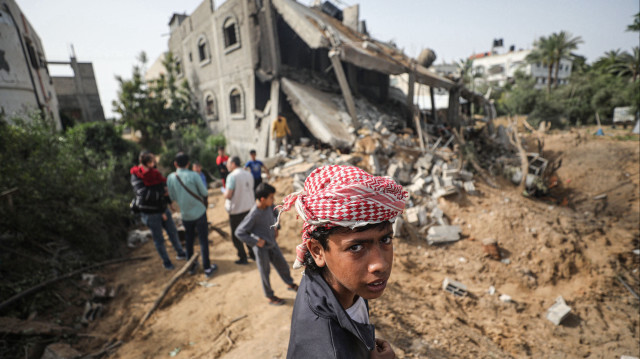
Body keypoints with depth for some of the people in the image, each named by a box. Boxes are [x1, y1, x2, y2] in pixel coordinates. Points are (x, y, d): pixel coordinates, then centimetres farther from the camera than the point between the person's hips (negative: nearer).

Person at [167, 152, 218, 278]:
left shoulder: (171, 178, -4)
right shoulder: (193, 175, -15)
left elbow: (173, 197, 6)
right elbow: (205, 193, -9)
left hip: (185, 214, 4)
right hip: (199, 212, -3)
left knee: (189, 240, 18)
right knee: (203, 240, 5)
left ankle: (191, 266, 30)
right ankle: (207, 268, 11)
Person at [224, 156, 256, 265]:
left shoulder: (232, 176, -18)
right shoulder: (249, 174, 4)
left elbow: (228, 195, -22)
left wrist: (224, 192, 1)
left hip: (236, 210, -7)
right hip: (249, 208, 7)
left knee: (236, 236, 9)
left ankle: (243, 258, 17)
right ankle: (253, 254, 30)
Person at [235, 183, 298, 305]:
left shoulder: (268, 206, -9)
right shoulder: (254, 215, -30)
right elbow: (239, 232, -26)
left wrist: (275, 228, 5)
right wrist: (255, 242, -21)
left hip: (272, 243, 7)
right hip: (261, 248, -6)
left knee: (282, 264, 18)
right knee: (265, 272, 12)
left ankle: (290, 284, 44)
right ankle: (270, 297, 32)